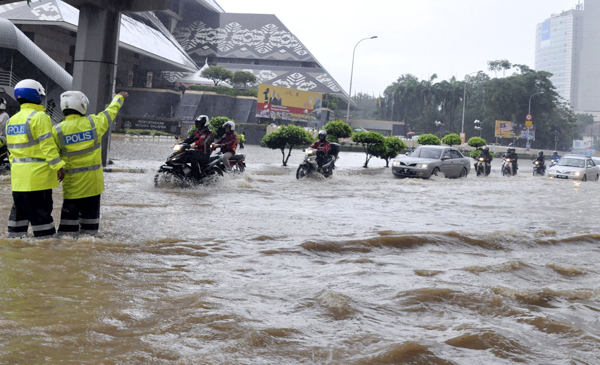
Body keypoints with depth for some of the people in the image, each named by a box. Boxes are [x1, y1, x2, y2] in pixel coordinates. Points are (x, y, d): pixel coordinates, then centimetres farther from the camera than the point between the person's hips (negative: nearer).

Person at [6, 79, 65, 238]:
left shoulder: (12, 120, 15)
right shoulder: (39, 117, -11)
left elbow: (12, 148, 18)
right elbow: (47, 144, -17)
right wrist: (58, 166, -15)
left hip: (18, 176, 8)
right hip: (38, 175, -8)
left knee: (19, 212, 15)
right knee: (41, 213, -4)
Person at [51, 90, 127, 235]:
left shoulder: (57, 130, -9)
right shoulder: (94, 122, -6)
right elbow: (111, 112, 12)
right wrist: (119, 98, 30)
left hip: (72, 182, -1)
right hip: (94, 180, 2)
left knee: (70, 214, 4)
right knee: (90, 212, 13)